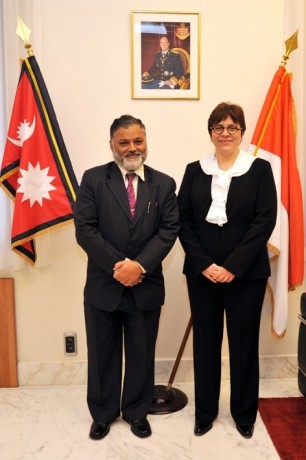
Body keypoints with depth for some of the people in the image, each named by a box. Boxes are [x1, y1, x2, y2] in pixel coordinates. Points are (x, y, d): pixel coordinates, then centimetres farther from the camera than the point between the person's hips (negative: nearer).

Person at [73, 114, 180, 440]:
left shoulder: (164, 184, 3)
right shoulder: (93, 179, -2)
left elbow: (169, 230, -5)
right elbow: (84, 230, -9)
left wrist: (140, 265, -18)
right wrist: (117, 265, -16)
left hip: (146, 286, 1)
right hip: (103, 285, -1)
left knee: (142, 354, 15)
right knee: (102, 354, 14)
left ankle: (137, 411, 37)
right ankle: (102, 413, 36)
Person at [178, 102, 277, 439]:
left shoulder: (260, 169, 0)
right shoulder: (195, 171, 6)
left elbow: (265, 221, -7)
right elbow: (183, 221, 1)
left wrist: (233, 266, -14)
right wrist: (203, 264, -11)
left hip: (246, 272, -1)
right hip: (202, 272, 2)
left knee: (244, 341, 9)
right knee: (205, 340, 10)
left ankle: (244, 412, 30)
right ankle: (205, 410, 28)